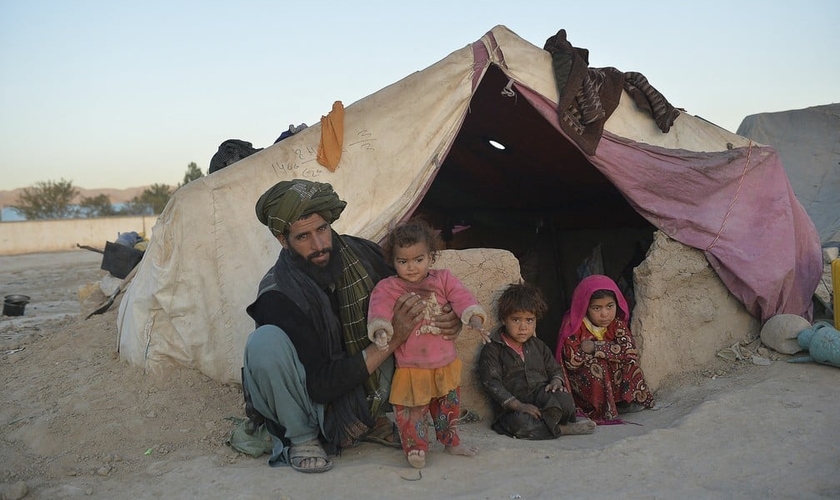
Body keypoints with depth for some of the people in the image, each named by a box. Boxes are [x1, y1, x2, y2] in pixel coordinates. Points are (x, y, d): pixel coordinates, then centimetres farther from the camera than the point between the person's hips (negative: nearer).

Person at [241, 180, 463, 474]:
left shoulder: (362, 254, -13)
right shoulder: (277, 295, -25)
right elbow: (321, 386, -27)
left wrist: (449, 320, -20)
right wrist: (392, 339, -31)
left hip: (361, 390, 5)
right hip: (311, 402, -4)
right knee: (265, 343, -32)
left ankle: (371, 418, 1)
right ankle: (300, 438, -9)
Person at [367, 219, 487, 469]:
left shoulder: (443, 279, 1)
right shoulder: (388, 287, -7)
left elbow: (462, 297, -9)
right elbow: (379, 308, -22)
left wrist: (474, 318, -28)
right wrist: (380, 329, -42)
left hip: (445, 363, 4)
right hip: (410, 367, -3)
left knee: (449, 406, 21)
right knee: (412, 410, -1)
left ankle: (451, 441, 42)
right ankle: (416, 448, 19)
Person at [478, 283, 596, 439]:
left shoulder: (538, 346, 15)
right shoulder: (492, 350, -3)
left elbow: (555, 368, 22)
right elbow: (491, 383, -11)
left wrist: (556, 381, -5)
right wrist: (518, 406, -21)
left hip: (542, 396, 3)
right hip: (511, 409, -3)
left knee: (564, 399, -30)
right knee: (520, 422, -38)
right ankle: (564, 429, -22)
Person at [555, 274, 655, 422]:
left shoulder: (617, 324, -5)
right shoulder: (574, 327, -17)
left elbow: (630, 351, -21)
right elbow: (572, 362, -27)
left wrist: (595, 347, -27)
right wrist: (611, 350, -17)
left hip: (613, 379, 4)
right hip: (583, 383, -4)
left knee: (630, 362, -17)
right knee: (595, 365, -31)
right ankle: (603, 410, -16)